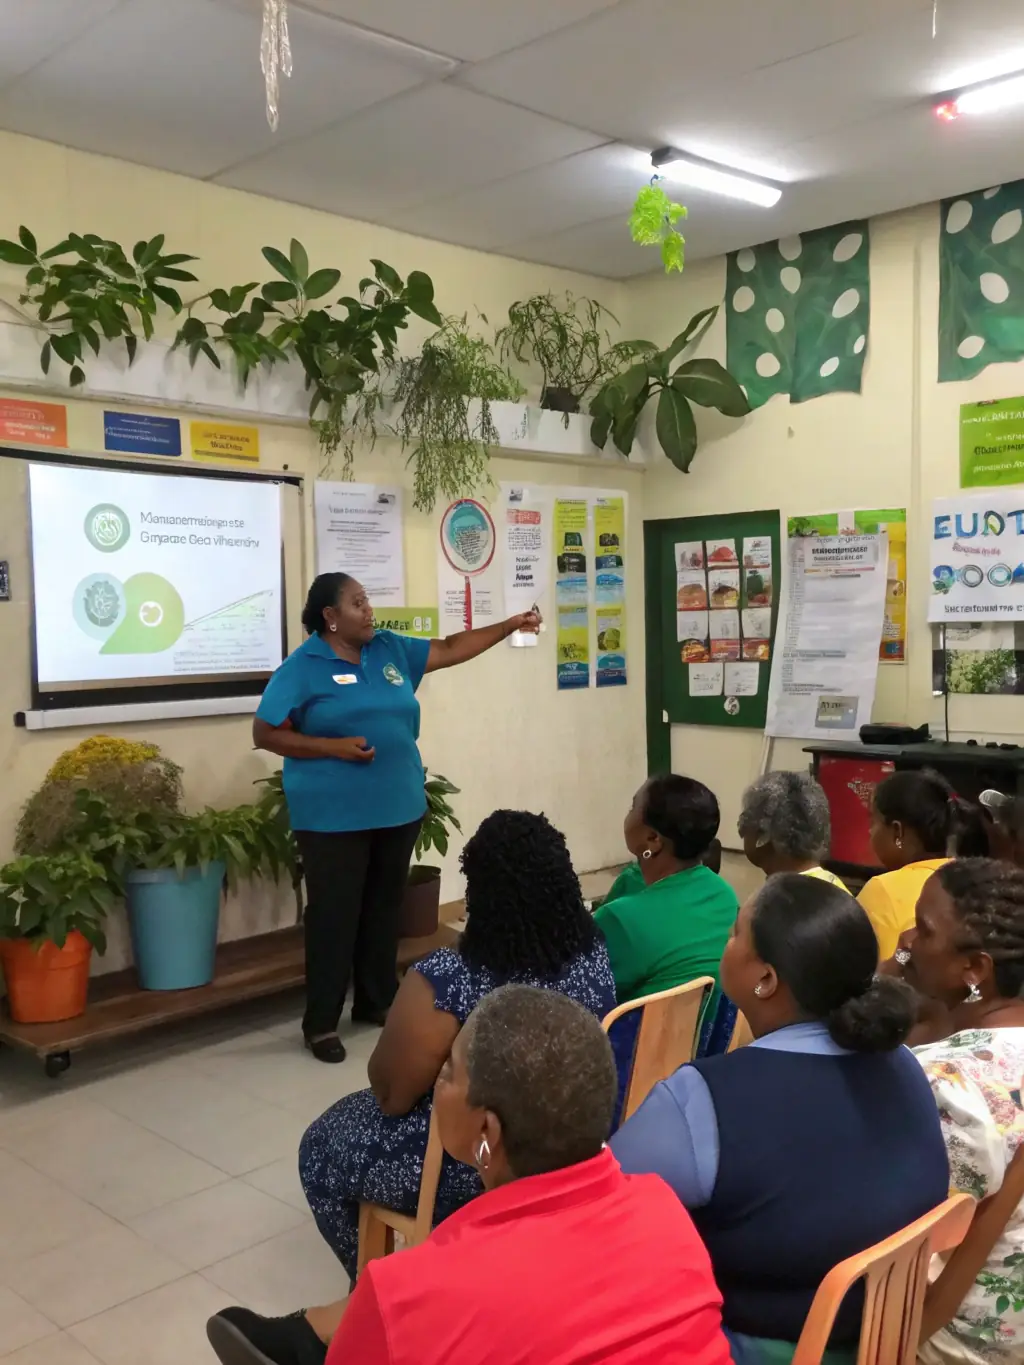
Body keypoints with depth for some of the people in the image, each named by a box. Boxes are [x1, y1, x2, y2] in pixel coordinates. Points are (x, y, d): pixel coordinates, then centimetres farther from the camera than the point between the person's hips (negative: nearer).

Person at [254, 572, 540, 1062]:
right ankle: (321, 1023, 11)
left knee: (384, 909, 15)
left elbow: (449, 649, 14)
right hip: (334, 815, -6)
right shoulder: (302, 666, -7)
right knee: (334, 914, 0)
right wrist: (335, 747, -18)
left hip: (397, 806, 6)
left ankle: (376, 1002, 30)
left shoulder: (390, 649, 8)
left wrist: (508, 626, 8)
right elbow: (265, 733, -9)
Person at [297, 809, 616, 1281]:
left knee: (323, 1147, 22)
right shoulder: (594, 954, -13)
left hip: (467, 1169, -6)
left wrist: (415, 1043, 5)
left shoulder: (446, 981, -32)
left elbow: (391, 1093, -17)